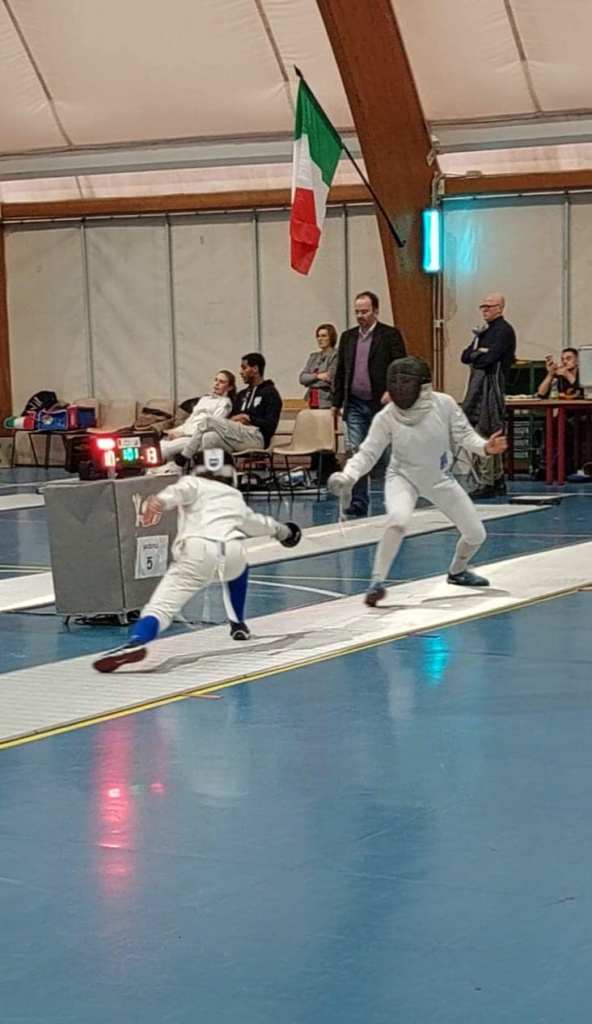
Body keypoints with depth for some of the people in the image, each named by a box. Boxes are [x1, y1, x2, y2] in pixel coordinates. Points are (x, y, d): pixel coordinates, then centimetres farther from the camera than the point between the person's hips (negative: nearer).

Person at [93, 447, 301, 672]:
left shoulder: (193, 483, 25)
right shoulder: (235, 496, 36)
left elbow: (178, 491, -1)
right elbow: (256, 523, 55)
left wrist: (158, 501, -21)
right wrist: (280, 530, 75)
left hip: (198, 553, -4)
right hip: (231, 553, 4)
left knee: (160, 607, -14)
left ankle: (135, 643, -43)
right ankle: (238, 624, 41)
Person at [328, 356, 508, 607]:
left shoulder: (444, 404, -22)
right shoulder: (386, 417, -24)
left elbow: (463, 434, -11)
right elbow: (367, 454, -21)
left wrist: (485, 447, -31)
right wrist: (347, 476, -38)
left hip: (439, 479, 3)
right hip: (403, 477, -3)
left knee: (476, 534, 6)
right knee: (398, 520, -36)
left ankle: (457, 571, 38)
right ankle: (377, 582, -25)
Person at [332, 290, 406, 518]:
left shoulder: (390, 335, -3)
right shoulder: (348, 337, 12)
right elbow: (340, 372, 15)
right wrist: (337, 403, 10)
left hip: (380, 405, -4)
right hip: (355, 405, 4)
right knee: (355, 453, -2)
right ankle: (358, 502, 0)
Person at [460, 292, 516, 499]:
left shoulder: (503, 330, -7)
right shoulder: (484, 331, 22)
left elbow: (488, 358, -17)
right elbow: (465, 356, 13)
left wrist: (474, 356, 2)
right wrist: (479, 353, -6)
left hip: (491, 386, -9)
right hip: (479, 386, 9)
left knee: (484, 436, -12)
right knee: (492, 436, 13)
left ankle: (485, 484, -11)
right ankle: (498, 481, 20)